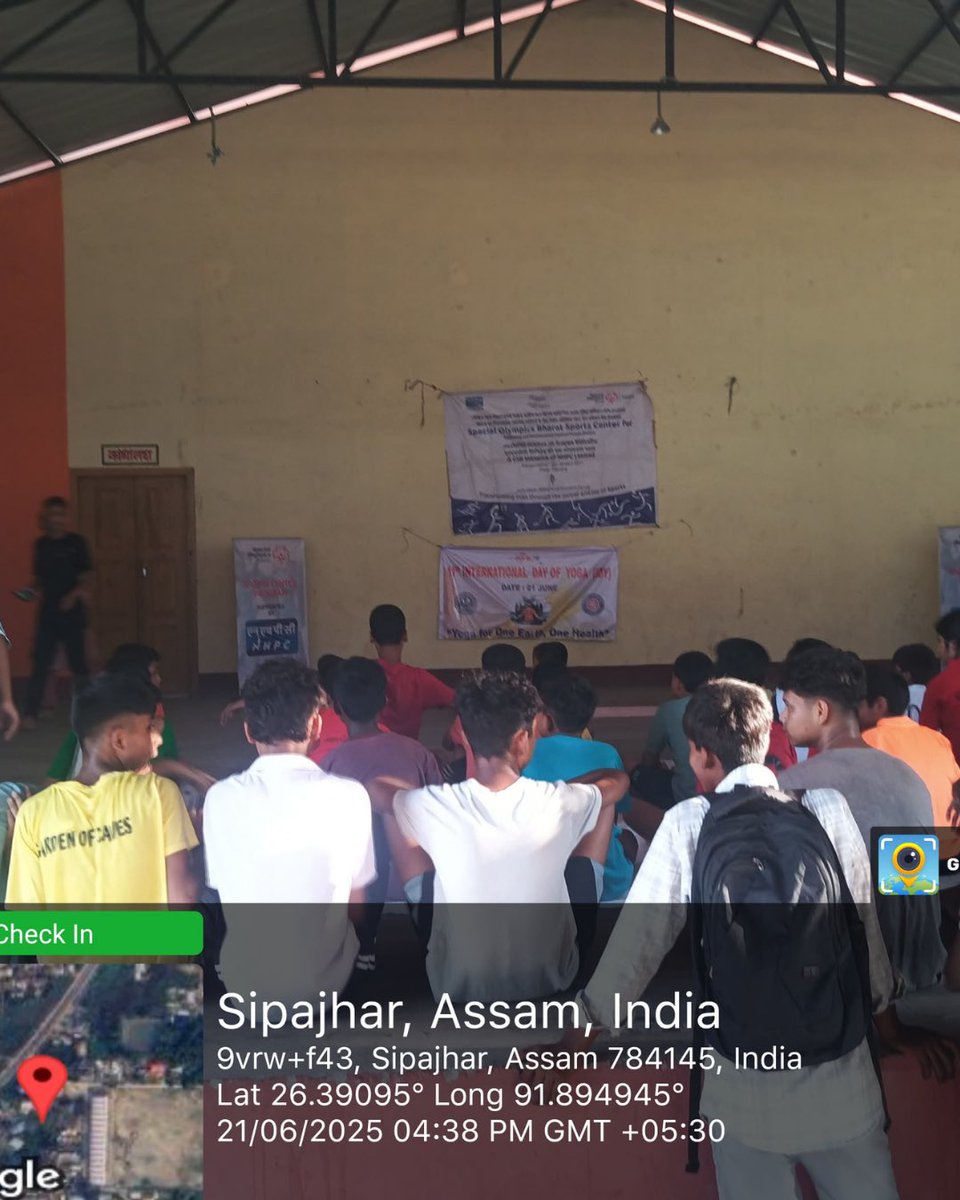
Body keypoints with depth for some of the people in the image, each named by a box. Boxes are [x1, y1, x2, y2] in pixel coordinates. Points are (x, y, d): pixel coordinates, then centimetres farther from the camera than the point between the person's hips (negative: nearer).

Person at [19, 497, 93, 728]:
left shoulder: (75, 542, -2)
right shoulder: (40, 544, 9)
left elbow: (86, 577, -5)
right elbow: (39, 577, 17)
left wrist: (74, 595, -19)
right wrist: (32, 590, -2)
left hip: (72, 612, -3)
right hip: (47, 611, 3)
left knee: (77, 662, 4)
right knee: (40, 662, -2)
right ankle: (30, 713, -1)